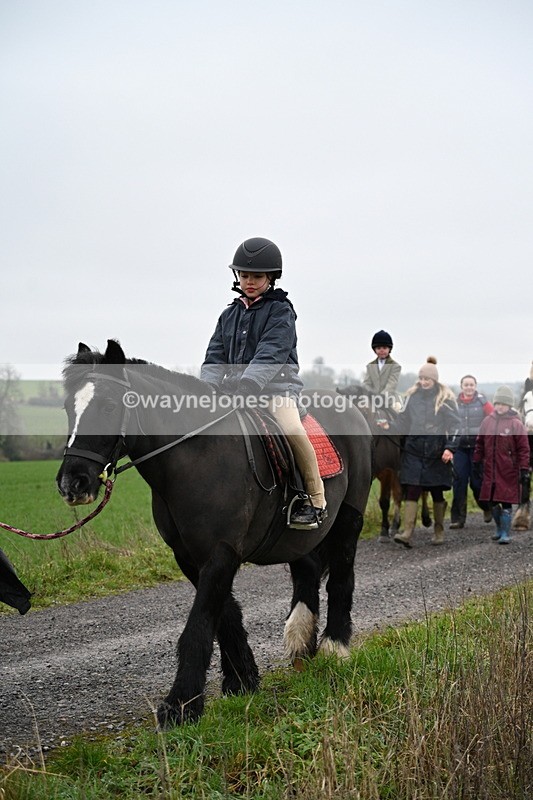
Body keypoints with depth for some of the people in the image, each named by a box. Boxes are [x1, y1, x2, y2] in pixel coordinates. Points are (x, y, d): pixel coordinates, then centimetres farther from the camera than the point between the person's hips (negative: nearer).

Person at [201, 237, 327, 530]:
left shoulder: (280, 312, -2)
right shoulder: (230, 315, 16)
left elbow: (270, 354, -17)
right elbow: (215, 357, 10)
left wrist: (249, 384, -32)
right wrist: (207, 388, -9)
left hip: (276, 387, -6)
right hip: (233, 389, 6)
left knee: (292, 430, -31)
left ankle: (315, 502, -17)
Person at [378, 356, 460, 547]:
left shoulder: (445, 398, -2)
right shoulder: (413, 396, 8)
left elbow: (455, 425, -3)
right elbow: (404, 421, 10)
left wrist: (450, 447, -14)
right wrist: (390, 426, -9)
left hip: (436, 453, -2)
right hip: (413, 451, 2)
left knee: (437, 494, 8)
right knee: (411, 492, -8)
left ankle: (439, 532, 23)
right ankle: (407, 533, -14)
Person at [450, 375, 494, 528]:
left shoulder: (482, 402, -1)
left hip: (478, 445, -2)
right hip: (460, 446, 2)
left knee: (477, 481, 0)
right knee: (459, 481, -3)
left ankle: (487, 507, 30)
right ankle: (458, 518, 3)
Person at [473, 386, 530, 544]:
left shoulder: (516, 424, -6)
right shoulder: (487, 421, 6)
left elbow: (523, 449, -6)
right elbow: (480, 443, 15)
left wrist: (524, 470, -9)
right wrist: (478, 462, 14)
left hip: (508, 472, -4)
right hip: (490, 471, 4)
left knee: (506, 503, -2)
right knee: (493, 502, 11)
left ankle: (505, 534, 7)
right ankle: (499, 528, 29)